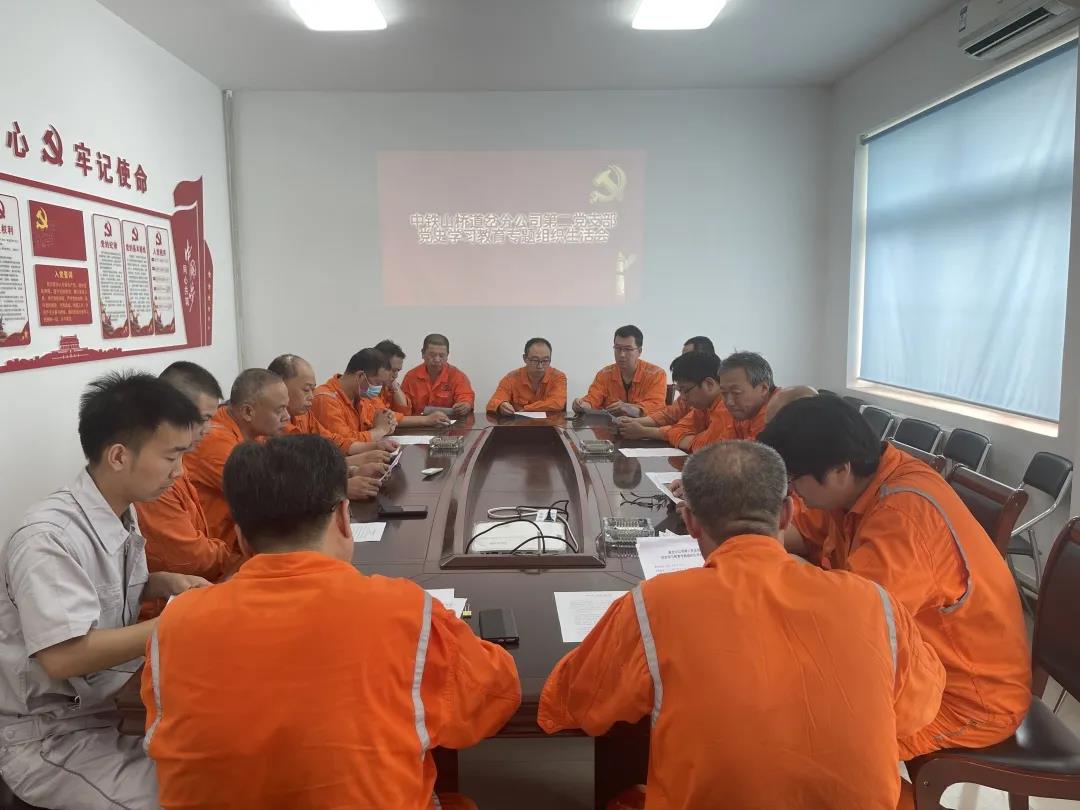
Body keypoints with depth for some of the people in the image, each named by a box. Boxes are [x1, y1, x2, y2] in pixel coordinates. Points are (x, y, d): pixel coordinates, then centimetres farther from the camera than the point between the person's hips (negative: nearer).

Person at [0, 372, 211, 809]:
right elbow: (64, 657, -30)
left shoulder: (122, 514, -1)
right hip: (49, 732, -8)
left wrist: (167, 583, -3)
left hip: (113, 699, 8)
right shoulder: (48, 536, -26)